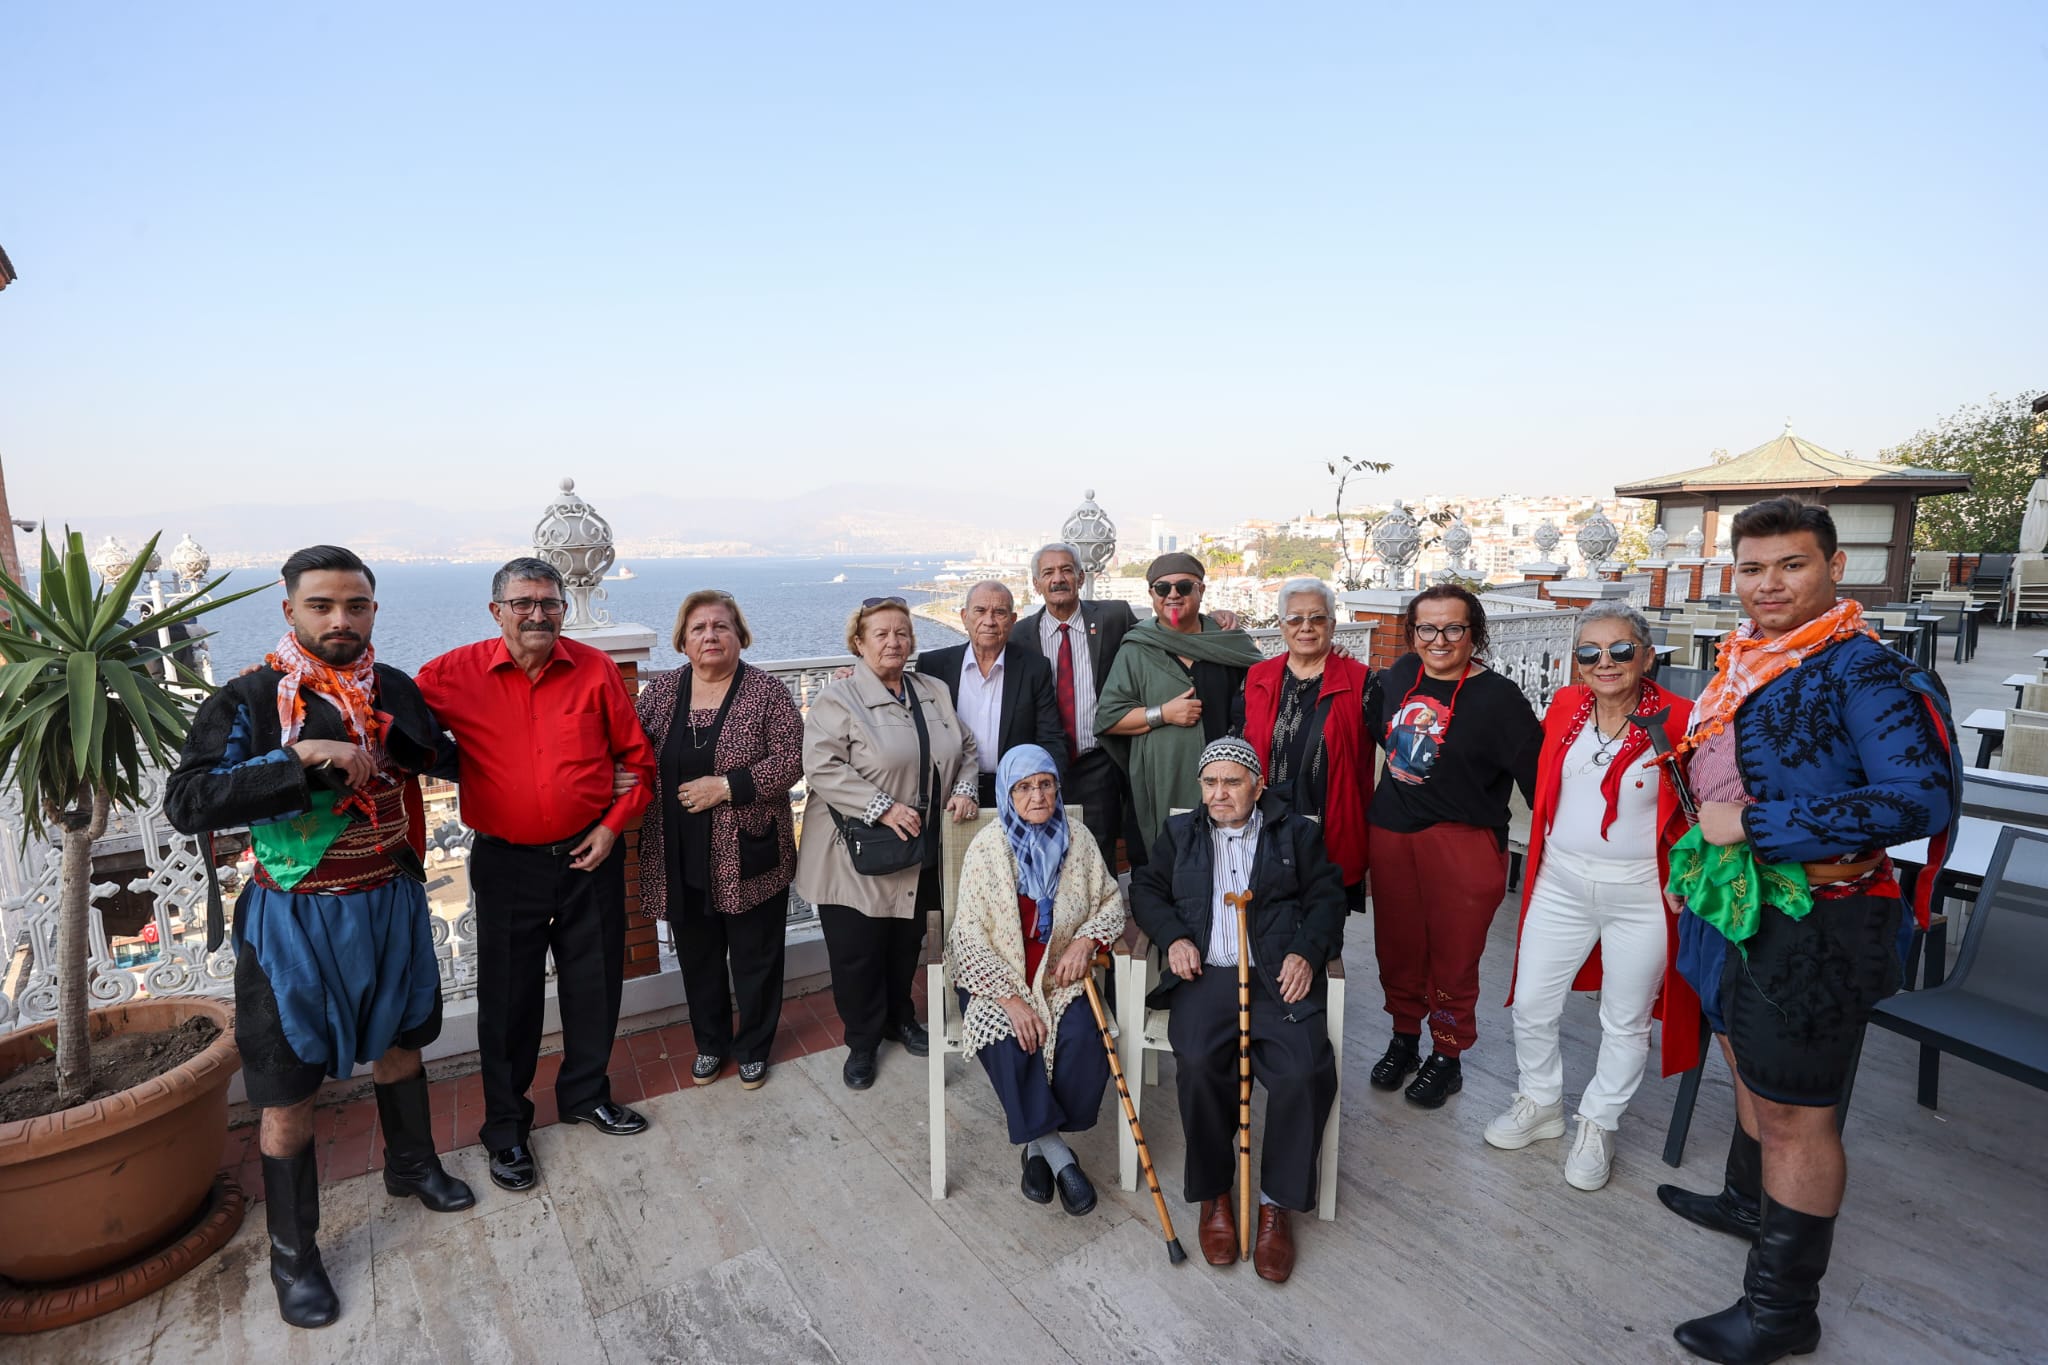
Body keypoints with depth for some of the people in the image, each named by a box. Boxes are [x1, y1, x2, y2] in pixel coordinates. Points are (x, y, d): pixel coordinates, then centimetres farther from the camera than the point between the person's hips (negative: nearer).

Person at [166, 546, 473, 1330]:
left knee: (399, 1041, 22)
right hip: (295, 920, -4)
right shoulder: (248, 700, -13)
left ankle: (411, 1165, 46)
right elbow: (186, 802, -24)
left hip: (390, 905, 4)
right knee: (288, 1090, 8)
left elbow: (440, 756, 12)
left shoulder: (396, 689, -1)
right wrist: (303, 765, -31)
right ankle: (292, 1254, 28)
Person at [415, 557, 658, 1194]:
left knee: (595, 985, 14)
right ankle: (506, 1127, 32)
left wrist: (614, 823, -6)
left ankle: (585, 1094, 39)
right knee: (509, 998, 11)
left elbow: (639, 758, 1)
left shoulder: (594, 669, -5)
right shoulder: (456, 674, -7)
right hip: (507, 863, -1)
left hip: (589, 855, 1)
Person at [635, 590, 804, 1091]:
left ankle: (753, 1048, 34)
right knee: (698, 956, 18)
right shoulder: (660, 693, 4)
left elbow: (791, 760, -13)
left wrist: (727, 786, -19)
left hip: (748, 857, -3)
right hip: (682, 859, 3)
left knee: (755, 957, 12)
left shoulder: (766, 692, -8)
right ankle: (710, 1043, 40)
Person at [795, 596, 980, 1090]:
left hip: (919, 855, 5)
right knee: (857, 952, 5)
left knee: (906, 943, 19)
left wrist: (964, 789, -3)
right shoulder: (839, 698, -11)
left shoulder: (934, 693, 9)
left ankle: (900, 1017, 42)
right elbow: (822, 768, -20)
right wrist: (882, 808, -24)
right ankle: (862, 1041, 27)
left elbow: (966, 748, 15)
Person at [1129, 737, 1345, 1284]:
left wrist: (1306, 951, -8)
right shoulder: (1180, 833, 21)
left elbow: (1326, 896, 10)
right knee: (1199, 1063, -28)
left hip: (1281, 977, 0)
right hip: (1206, 974, 1)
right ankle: (1214, 1193, -4)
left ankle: (1276, 1202, -4)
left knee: (1305, 1071, -26)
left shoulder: (1296, 833, 17)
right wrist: (1174, 936, -1)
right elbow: (1146, 889, 17)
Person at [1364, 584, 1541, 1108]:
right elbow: (1375, 732, 21)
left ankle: (1447, 1057, 28)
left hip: (1463, 842, -5)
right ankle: (1404, 1039, 36)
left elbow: (1534, 773, -10)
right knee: (1397, 944, 15)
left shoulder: (1498, 697, -11)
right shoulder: (1399, 675, 4)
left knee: (1454, 952, 7)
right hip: (1391, 831, 5)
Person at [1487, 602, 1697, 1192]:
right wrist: (1543, 850, 12)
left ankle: (1597, 1126, 34)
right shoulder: (1564, 706, 0)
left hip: (1640, 894, -3)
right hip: (1561, 883, 4)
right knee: (1531, 1005, 11)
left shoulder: (1678, 719, -13)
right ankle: (1540, 1104, 35)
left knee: (1625, 1021, 13)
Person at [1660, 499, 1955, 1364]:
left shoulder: (1862, 668, -17)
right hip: (1736, 903, 8)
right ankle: (1745, 1201, 48)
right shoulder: (1743, 661, 7)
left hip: (1812, 921, -8)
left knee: (1793, 1113, 5)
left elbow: (1924, 799, -27)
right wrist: (1703, 864, 11)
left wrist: (1753, 824, -26)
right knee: (1748, 1070, 25)